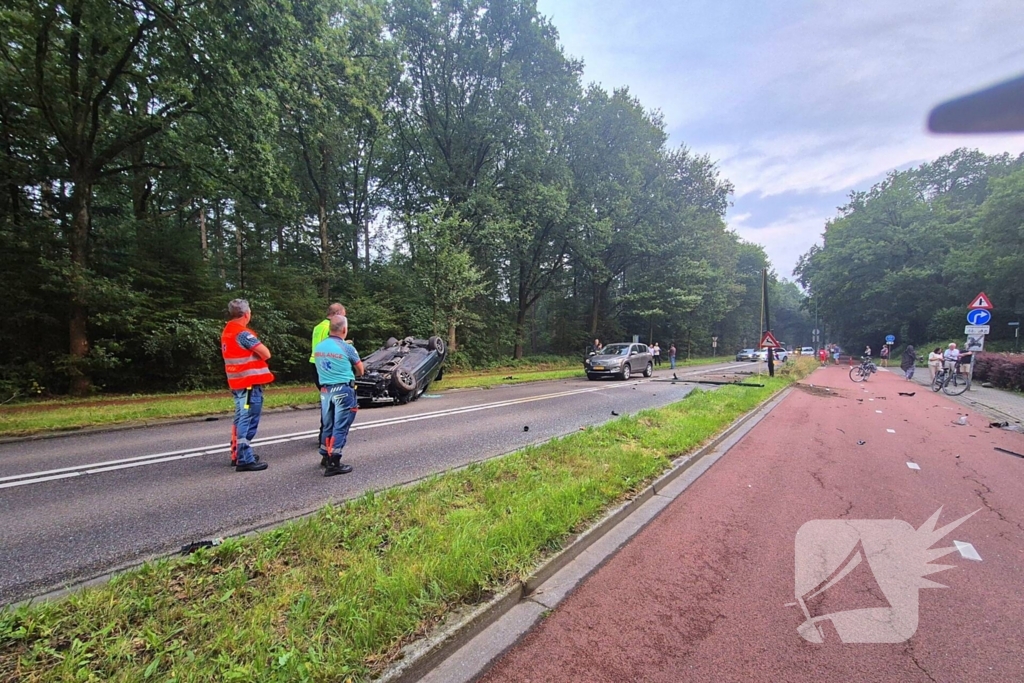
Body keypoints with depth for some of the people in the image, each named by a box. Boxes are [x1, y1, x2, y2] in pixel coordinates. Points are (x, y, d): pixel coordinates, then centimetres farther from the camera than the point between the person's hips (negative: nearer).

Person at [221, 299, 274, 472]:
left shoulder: (227, 332, 13)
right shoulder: (243, 333, -18)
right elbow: (266, 353, -20)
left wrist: (252, 357, 6)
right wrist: (257, 356, 0)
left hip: (237, 382, 10)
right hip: (250, 383, -10)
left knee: (241, 419, 18)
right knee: (248, 420, -7)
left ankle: (238, 454, 28)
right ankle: (245, 460, -4)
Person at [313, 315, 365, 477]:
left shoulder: (318, 347, 4)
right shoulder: (347, 348, -12)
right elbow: (360, 370, 1)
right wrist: (353, 374, 24)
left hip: (325, 390, 6)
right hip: (343, 390, -6)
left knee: (328, 425, 19)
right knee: (340, 427, 0)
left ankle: (325, 457, 32)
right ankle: (333, 463, 1)